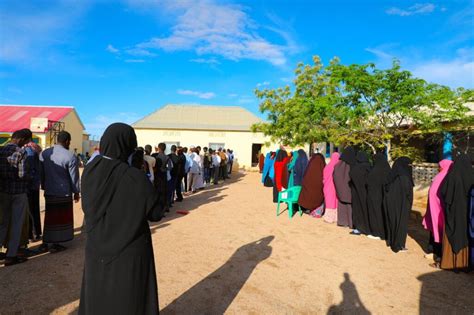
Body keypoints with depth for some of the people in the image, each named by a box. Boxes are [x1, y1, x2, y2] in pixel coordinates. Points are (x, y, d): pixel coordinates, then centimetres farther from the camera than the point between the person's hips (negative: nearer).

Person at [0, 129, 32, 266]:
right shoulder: (20, 152, -16)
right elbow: (22, 174, -19)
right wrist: (28, 179, 0)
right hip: (18, 191, -6)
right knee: (16, 224, 6)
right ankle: (11, 256, 13)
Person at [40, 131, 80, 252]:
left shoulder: (44, 153, 3)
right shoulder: (70, 156, -15)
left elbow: (41, 173, 10)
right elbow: (74, 176, -10)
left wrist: (44, 187, 21)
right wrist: (76, 191, 1)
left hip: (49, 192, 6)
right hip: (64, 193, -5)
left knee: (49, 217, 17)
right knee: (61, 218, 6)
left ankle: (45, 242, 22)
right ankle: (55, 244, 11)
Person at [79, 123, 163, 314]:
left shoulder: (89, 171, -7)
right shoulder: (135, 178, -24)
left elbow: (86, 207, 8)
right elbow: (156, 213, -15)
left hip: (97, 249, 6)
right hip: (129, 251, -5)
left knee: (97, 297, 26)